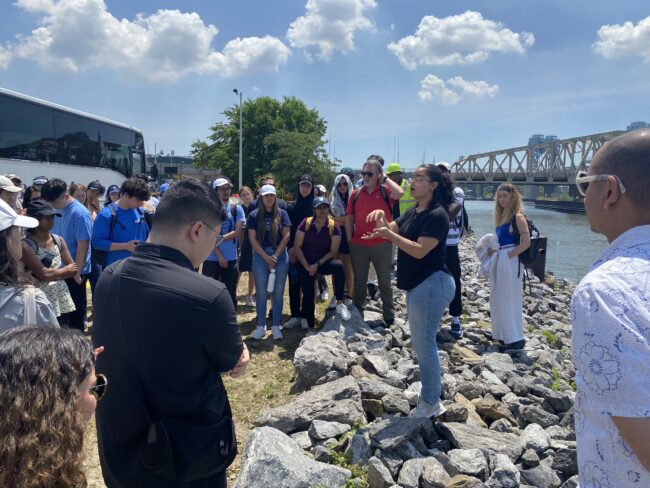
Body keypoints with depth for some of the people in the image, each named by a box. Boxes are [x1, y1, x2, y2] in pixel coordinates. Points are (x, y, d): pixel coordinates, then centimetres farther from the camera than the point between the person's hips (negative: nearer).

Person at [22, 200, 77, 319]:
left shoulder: (59, 240, 5)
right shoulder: (26, 245, -12)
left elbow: (74, 269, 4)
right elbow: (44, 274, -18)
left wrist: (53, 274, -10)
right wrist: (66, 270, -4)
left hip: (62, 295, 5)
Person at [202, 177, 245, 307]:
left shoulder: (237, 209, 3)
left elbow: (238, 232, -6)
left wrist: (221, 238, -20)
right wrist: (219, 256, -13)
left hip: (231, 259, 2)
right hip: (211, 259, -2)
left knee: (231, 294, 11)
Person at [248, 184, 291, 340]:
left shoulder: (282, 214, 4)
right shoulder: (254, 215, 2)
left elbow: (287, 235, -1)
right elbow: (252, 239, -3)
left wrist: (275, 256, -8)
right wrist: (266, 257, -10)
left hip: (280, 255, 1)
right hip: (260, 256, 0)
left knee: (278, 292, 4)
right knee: (261, 292, 3)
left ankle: (276, 326, 13)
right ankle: (261, 326, 14)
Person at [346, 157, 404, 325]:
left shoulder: (385, 191, -3)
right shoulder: (356, 194, 6)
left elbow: (399, 193, -26)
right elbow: (349, 219, 8)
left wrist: (385, 178, -13)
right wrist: (349, 240, 2)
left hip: (381, 244, -3)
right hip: (358, 245, 3)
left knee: (384, 281, 10)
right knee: (359, 281, 15)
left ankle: (389, 316, 22)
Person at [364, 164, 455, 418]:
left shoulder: (437, 215, -17)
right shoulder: (413, 212, 12)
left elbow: (420, 251, -23)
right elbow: (392, 231, 9)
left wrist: (389, 234, -26)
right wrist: (382, 216, -10)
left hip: (431, 285, -10)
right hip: (417, 285, 10)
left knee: (425, 344, 0)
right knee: (420, 343, 18)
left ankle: (430, 405, 15)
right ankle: (429, 395, 33)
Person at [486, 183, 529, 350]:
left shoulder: (518, 216, -10)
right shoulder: (501, 216, 13)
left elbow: (526, 243, -17)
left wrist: (508, 255, -16)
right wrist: (493, 250, 2)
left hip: (510, 262, -9)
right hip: (498, 260, 9)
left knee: (510, 300, -3)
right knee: (497, 299, 16)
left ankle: (516, 338, 6)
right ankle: (500, 333, 29)